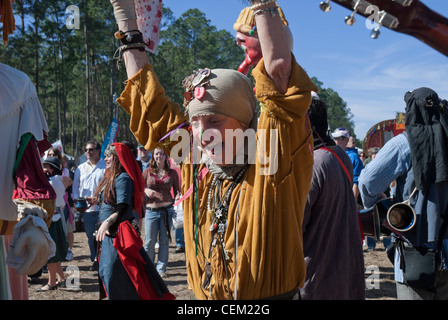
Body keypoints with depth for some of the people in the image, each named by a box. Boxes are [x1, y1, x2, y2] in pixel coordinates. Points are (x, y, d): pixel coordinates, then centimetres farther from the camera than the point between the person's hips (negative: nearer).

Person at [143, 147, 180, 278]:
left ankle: (161, 268, 17)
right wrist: (146, 190, -9)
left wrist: (177, 197, -10)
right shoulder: (148, 171, 6)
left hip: (167, 209, 0)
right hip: (151, 210, 0)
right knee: (149, 241, 2)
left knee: (164, 241, 6)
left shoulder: (172, 173, 7)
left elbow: (177, 190, 11)